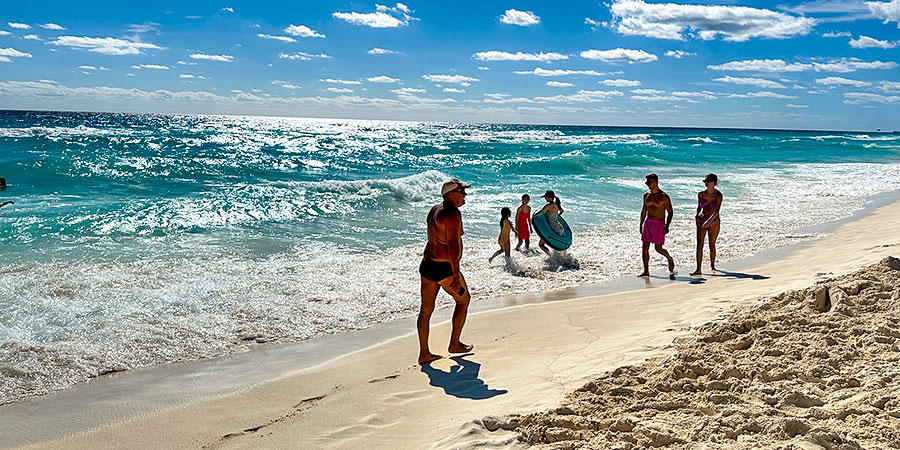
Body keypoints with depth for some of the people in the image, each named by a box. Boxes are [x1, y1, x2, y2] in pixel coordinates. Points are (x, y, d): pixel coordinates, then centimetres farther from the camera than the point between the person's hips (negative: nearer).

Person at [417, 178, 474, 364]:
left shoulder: (435, 210, 11)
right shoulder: (453, 213, -18)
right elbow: (453, 245, -22)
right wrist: (456, 275, -22)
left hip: (427, 264, 9)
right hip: (444, 267, -9)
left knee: (426, 309, 9)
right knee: (463, 300, 14)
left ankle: (424, 353, 13)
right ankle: (454, 344, 22)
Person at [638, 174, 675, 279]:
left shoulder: (664, 196, -8)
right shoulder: (646, 195, 9)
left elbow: (670, 212, -7)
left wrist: (667, 226, -17)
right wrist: (641, 225, 15)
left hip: (659, 224, -5)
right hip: (647, 223, 6)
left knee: (658, 248, -5)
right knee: (645, 247, 2)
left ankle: (670, 258, 24)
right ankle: (646, 271, 8)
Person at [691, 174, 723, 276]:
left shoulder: (718, 195, -11)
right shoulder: (701, 194, 0)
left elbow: (716, 211, -17)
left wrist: (708, 222, -24)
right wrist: (697, 217, -5)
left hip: (714, 222, -2)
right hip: (702, 221, 3)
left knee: (712, 245, 8)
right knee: (699, 244, -8)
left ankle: (712, 266, 29)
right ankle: (698, 269, -12)